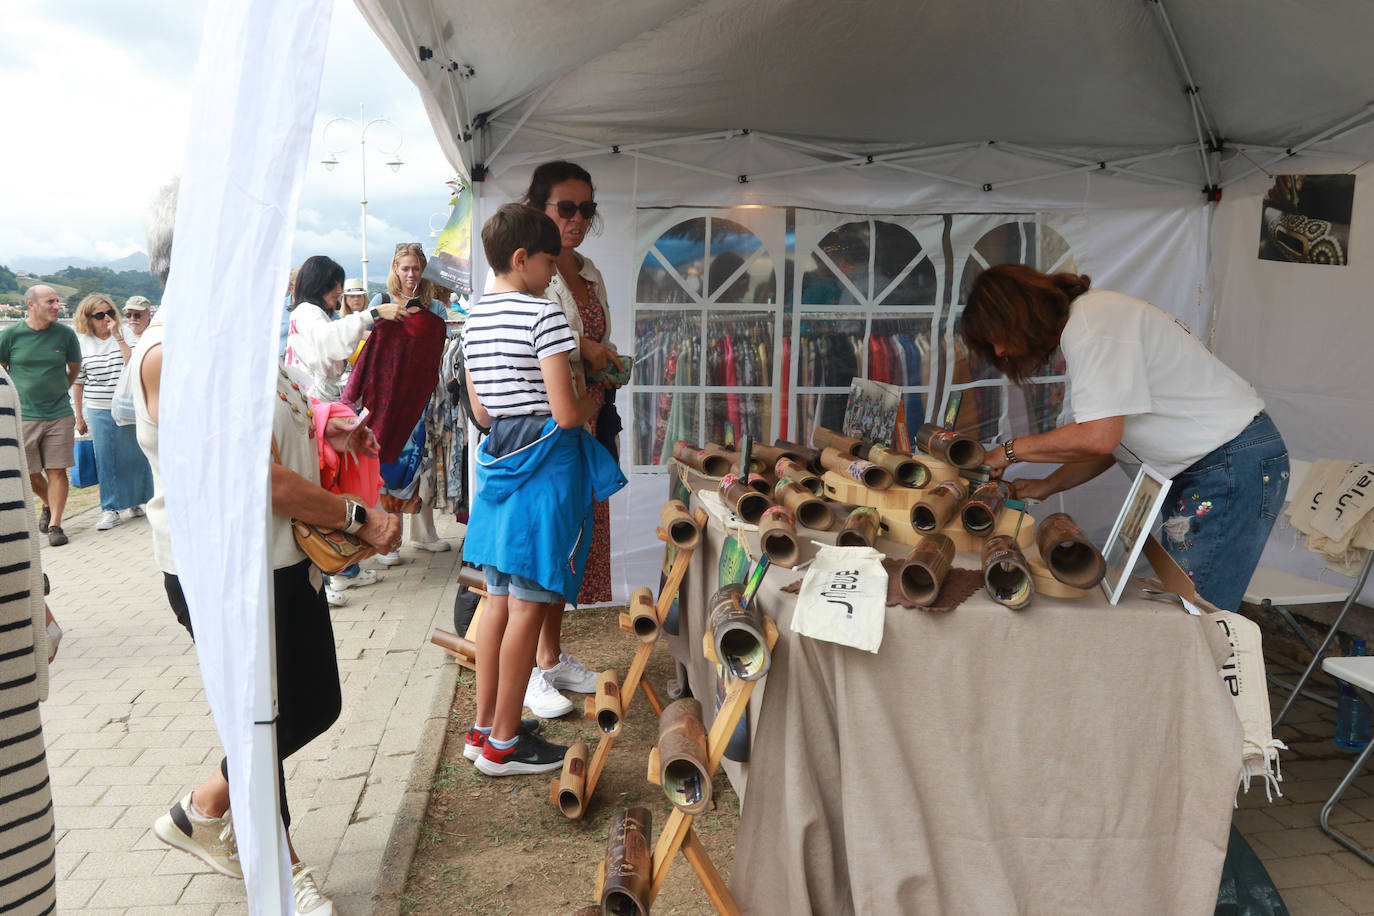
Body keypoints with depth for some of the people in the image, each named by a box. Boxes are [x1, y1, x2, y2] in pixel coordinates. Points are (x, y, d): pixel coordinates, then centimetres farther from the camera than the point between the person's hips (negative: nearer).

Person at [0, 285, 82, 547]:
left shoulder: (65, 334, -1)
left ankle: (55, 524, 6)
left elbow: (75, 367, 15)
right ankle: (49, 505, 36)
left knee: (56, 471, -1)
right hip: (23, 416, 0)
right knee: (30, 474, 9)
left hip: (59, 415, 0)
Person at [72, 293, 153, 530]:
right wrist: (79, 417, 9)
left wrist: (118, 337, -18)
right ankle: (110, 509, 10)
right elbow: (78, 382, 8)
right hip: (98, 411, 1)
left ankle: (135, 501, 23)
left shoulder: (125, 333, 0)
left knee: (134, 455, 6)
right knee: (105, 459, 2)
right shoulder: (81, 342, 3)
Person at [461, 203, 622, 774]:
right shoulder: (544, 315, -13)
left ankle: (484, 727, 24)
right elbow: (567, 413, -17)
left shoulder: (474, 320, 12)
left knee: (500, 600, 15)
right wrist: (595, 399, 3)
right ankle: (504, 743, 9)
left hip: (498, 464, 8)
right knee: (528, 608, 0)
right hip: (545, 466, -8)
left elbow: (481, 412, 15)